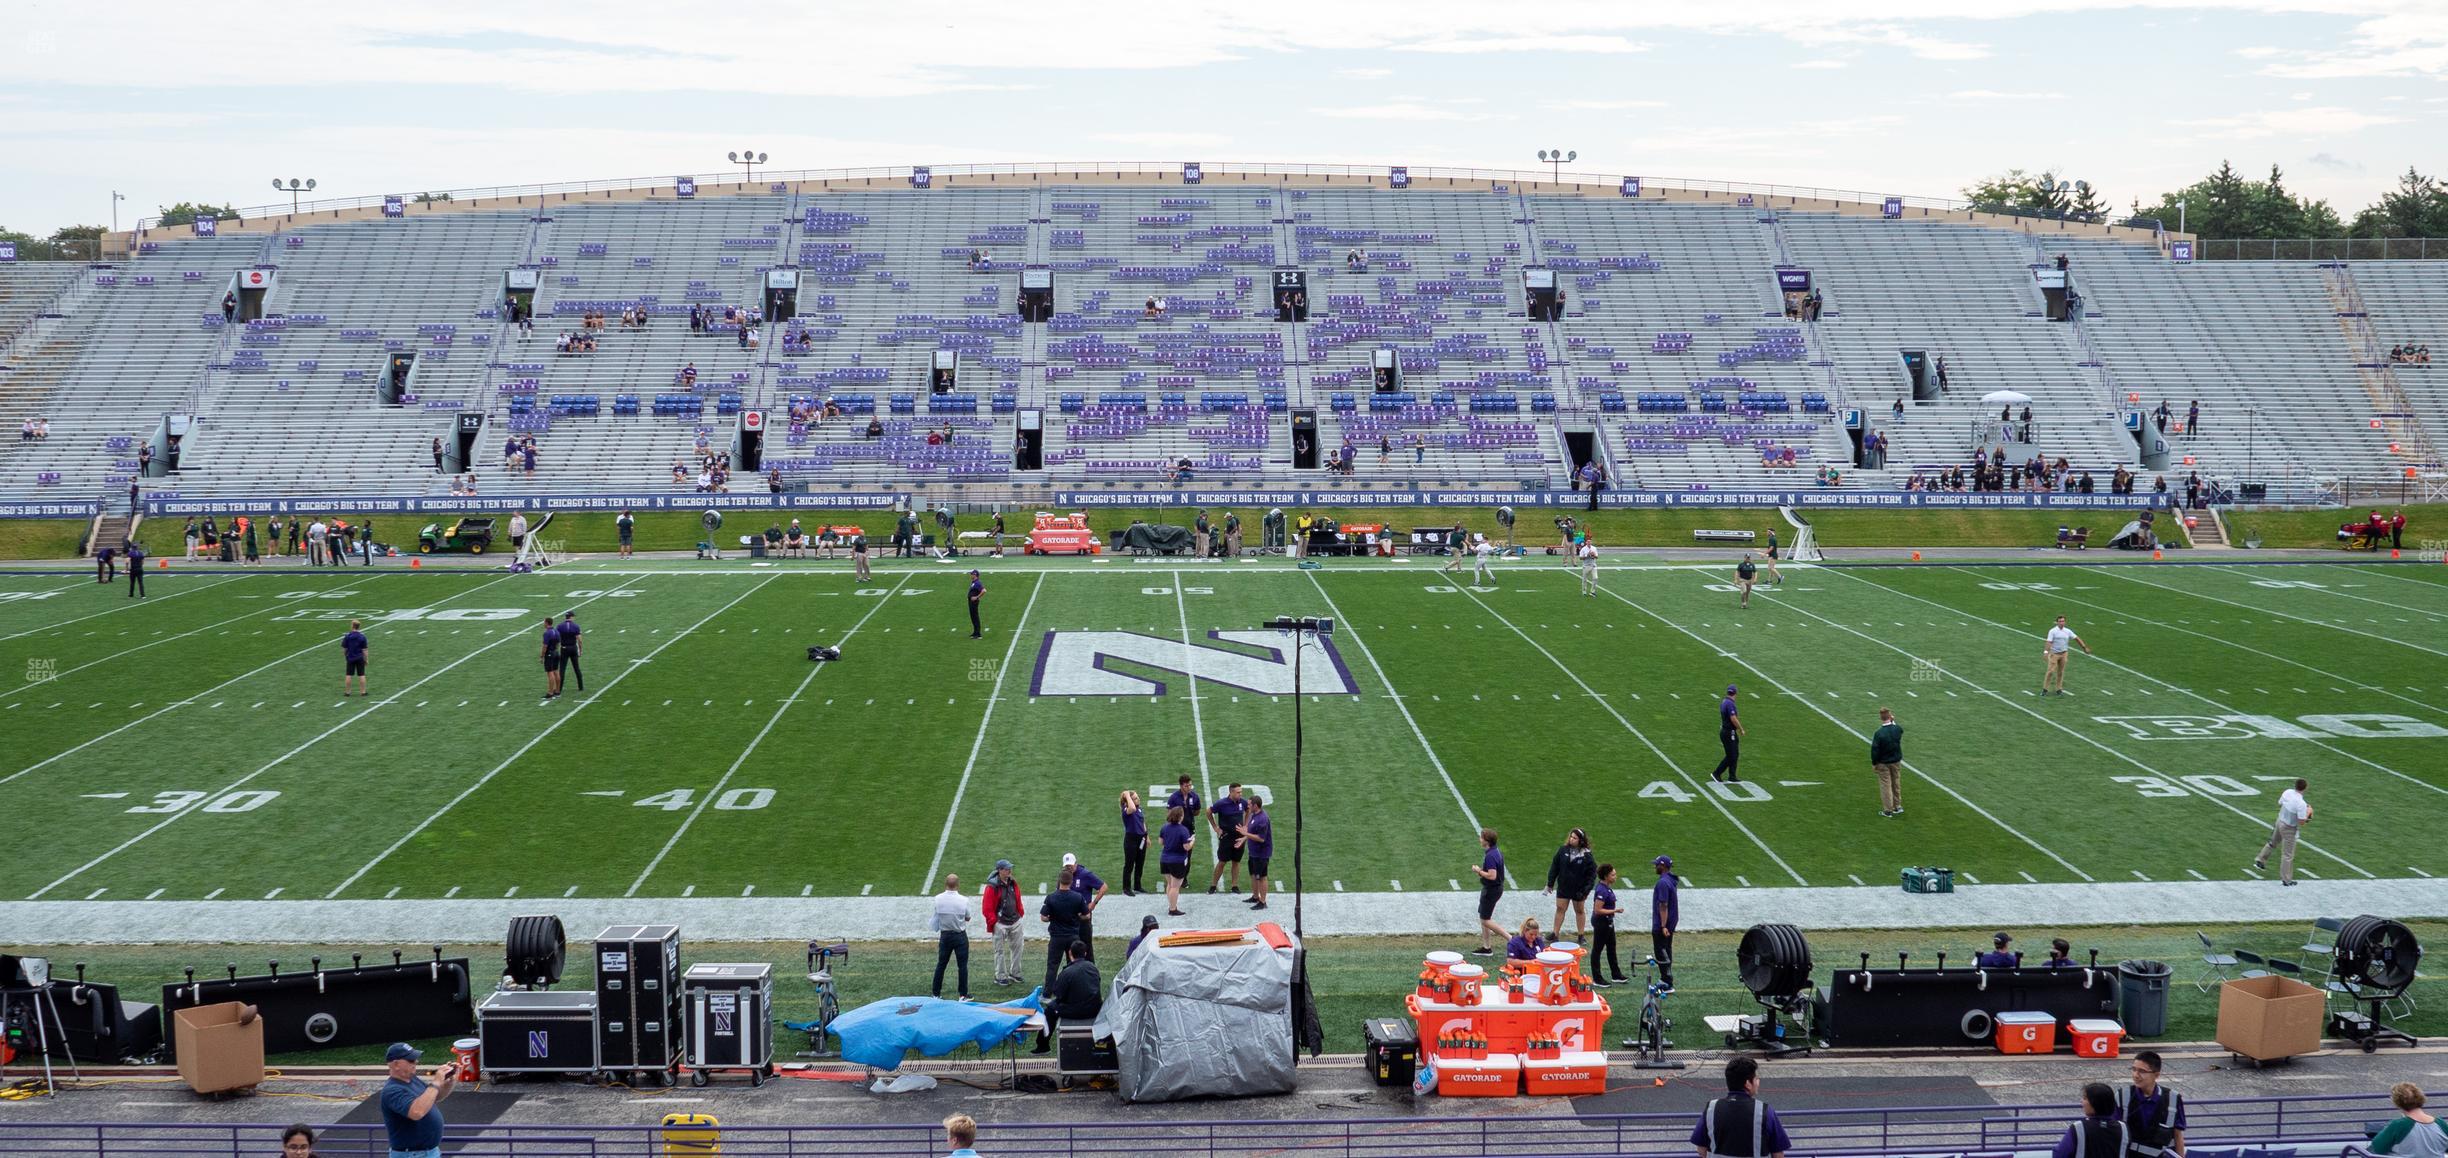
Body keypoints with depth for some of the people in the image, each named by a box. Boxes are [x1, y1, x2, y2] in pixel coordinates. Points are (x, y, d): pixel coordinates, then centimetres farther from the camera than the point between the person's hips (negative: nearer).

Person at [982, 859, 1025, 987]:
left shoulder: (1013, 884, 6)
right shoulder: (992, 887, -14)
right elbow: (987, 908, -13)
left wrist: (1021, 914, 11)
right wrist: (993, 922, -13)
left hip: (1015, 921, 6)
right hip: (1000, 924, -6)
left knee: (1017, 948, 13)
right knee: (1000, 951, 2)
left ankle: (1014, 974, 26)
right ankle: (1000, 977, 11)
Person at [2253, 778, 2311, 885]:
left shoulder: (2287, 792, -11)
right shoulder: (2301, 804, -31)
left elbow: (2280, 803, 7)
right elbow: (2302, 822, -25)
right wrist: (2308, 813, -9)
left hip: (2280, 821, 6)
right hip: (2289, 829, -6)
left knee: (2272, 843, 32)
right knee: (2288, 855, 7)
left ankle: (2260, 861, 43)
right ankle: (2286, 879, 17)